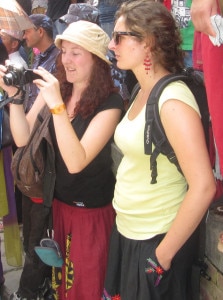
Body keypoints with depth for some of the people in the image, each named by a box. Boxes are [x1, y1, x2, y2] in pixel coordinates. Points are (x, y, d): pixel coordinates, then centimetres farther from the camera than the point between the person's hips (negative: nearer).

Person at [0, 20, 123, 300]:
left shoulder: (110, 102, -20)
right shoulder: (54, 88, -2)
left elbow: (76, 162, -29)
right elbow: (23, 139, -4)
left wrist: (57, 105, -34)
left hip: (92, 210, -5)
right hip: (57, 201, 6)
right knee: (61, 277, 23)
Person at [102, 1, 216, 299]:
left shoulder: (172, 100, -22)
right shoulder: (142, 92, 5)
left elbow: (203, 188, -26)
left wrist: (163, 254, -19)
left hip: (156, 241, -8)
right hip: (126, 232, 8)